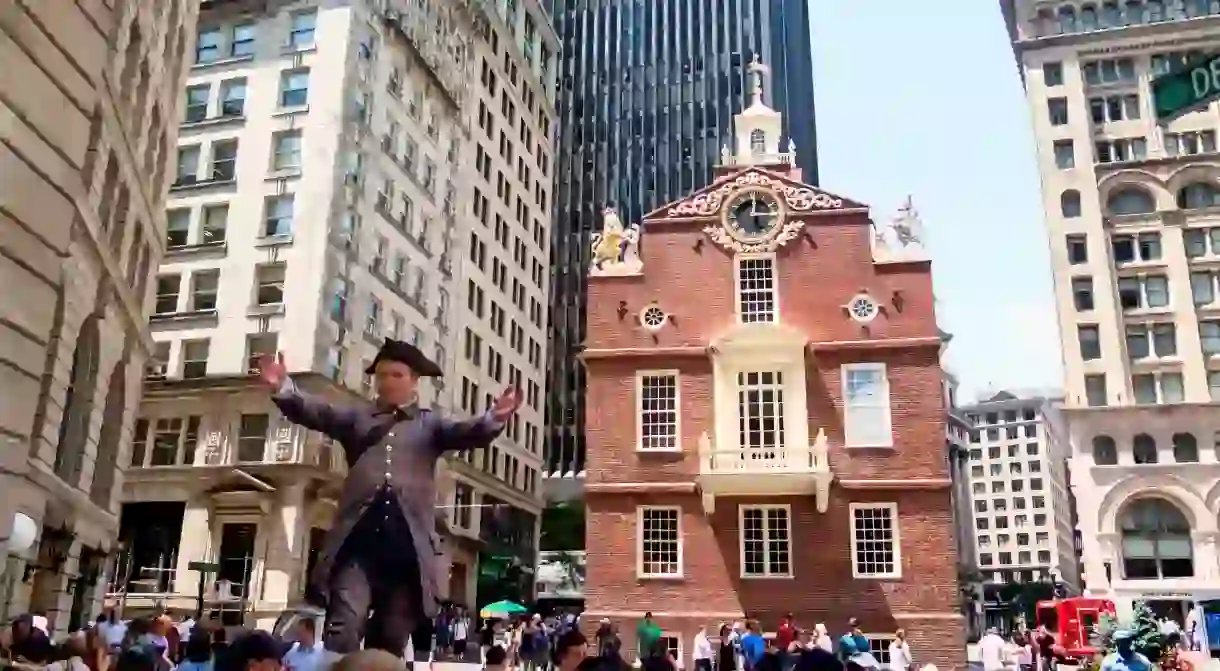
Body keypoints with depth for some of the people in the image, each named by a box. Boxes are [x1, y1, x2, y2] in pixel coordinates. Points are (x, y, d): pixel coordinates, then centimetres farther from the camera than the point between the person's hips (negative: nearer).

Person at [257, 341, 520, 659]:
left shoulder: (430, 424, 15)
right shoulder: (357, 418, 18)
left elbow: (467, 433, -2)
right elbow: (316, 413, 3)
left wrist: (494, 418, -25)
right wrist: (283, 388, -19)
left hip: (407, 543, 0)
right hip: (359, 538, 0)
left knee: (390, 639, 7)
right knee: (343, 627, -12)